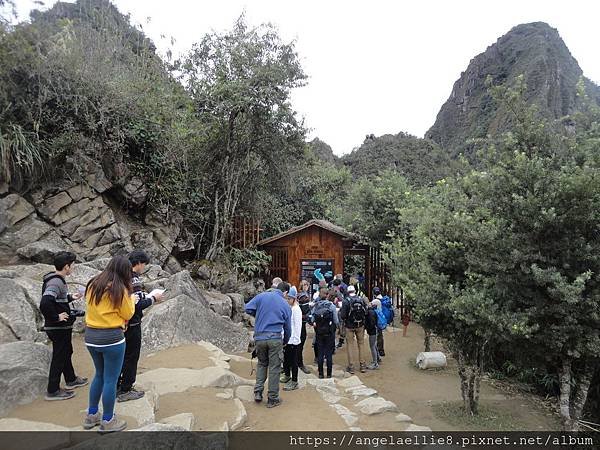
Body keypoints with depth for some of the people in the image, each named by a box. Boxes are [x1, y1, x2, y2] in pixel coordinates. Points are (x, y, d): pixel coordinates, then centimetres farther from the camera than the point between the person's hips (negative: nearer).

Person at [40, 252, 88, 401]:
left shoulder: (57, 279, 6)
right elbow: (45, 304, -37)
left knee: (66, 353, 23)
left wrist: (70, 297, 10)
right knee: (59, 357, 4)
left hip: (62, 327, 10)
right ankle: (53, 391, 17)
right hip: (59, 328, -10)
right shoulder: (56, 282, -25)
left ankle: (71, 380, 40)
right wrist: (56, 317, -25)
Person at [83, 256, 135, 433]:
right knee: (110, 379, 6)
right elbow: (128, 314, -6)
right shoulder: (119, 289, -15)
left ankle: (92, 415, 33)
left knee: (99, 375, 24)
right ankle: (107, 421, 18)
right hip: (111, 338, -7)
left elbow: (100, 307, 14)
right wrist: (131, 300, 10)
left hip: (91, 335, 7)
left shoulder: (93, 285, 5)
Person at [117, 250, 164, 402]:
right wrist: (153, 298, -11)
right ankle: (125, 391, 15)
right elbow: (138, 305, -25)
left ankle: (117, 387, 31)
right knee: (131, 357, 5)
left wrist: (147, 298, 12)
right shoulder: (134, 279, -21)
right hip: (132, 325, -9)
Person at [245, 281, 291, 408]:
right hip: (275, 338, -2)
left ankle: (258, 391, 14)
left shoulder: (262, 296, 1)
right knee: (274, 367, 9)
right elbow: (287, 327, 10)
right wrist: (285, 341, 27)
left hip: (259, 337, 2)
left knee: (262, 363, 22)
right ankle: (272, 399, 16)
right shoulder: (285, 305, 3)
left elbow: (248, 309, 0)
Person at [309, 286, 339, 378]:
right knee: (329, 353, 8)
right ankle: (329, 374, 14)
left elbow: (311, 320, -6)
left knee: (320, 353, 11)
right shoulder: (331, 305, -11)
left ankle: (320, 373, 16)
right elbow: (336, 321, -8)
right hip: (330, 332, -1)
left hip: (319, 332, 1)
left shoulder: (315, 306, -7)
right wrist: (334, 326, 11)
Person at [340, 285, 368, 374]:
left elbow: (342, 316, -16)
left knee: (349, 345, 8)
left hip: (349, 326, -3)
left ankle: (351, 367, 10)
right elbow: (366, 313, -3)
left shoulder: (346, 301, -15)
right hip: (360, 326, 3)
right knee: (361, 344, 15)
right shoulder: (361, 299, -6)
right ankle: (362, 365, 19)